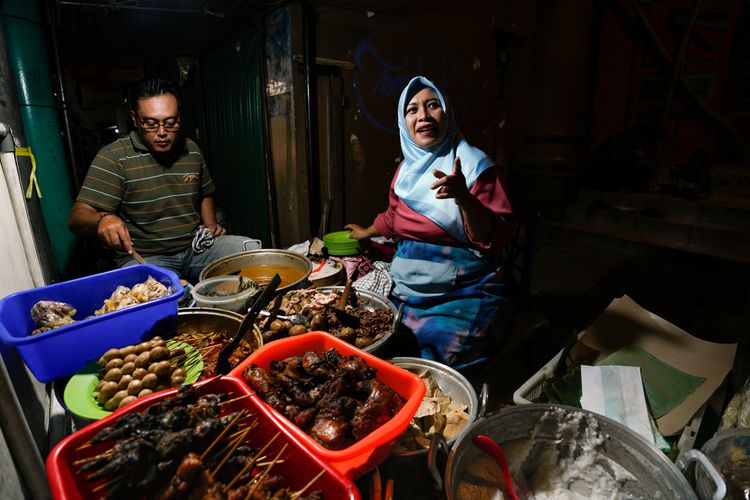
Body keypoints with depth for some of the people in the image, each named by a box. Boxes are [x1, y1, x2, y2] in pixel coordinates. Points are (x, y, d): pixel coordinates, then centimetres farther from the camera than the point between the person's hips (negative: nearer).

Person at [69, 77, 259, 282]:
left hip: (195, 247, 5)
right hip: (143, 257, -5)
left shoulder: (191, 149, 9)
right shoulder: (113, 157, -7)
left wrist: (211, 224, 8)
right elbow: (77, 217, -12)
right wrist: (101, 219, -35)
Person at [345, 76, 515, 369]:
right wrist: (367, 232, 45)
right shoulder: (406, 169, 10)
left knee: (436, 354, -27)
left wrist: (464, 198, -28)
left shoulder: (473, 165, -7)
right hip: (407, 289, 5)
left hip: (465, 295, -5)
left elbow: (497, 239, -13)